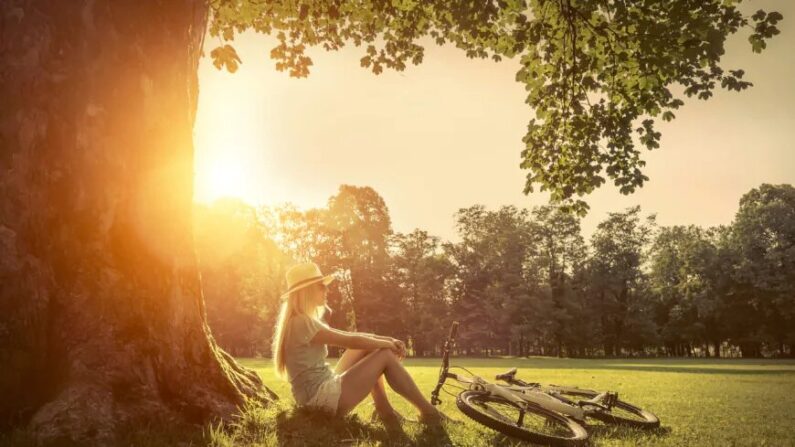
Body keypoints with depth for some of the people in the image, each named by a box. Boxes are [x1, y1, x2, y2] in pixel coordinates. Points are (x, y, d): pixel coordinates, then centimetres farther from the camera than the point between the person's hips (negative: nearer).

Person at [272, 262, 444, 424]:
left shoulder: (303, 321, 15)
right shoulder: (302, 323, -17)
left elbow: (348, 337, 14)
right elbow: (351, 341, -17)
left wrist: (388, 339, 4)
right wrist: (389, 344, -2)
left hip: (322, 390, 10)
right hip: (322, 397, -10)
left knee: (367, 345, 13)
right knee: (386, 356, -7)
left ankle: (385, 410, 11)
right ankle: (429, 412, 5)